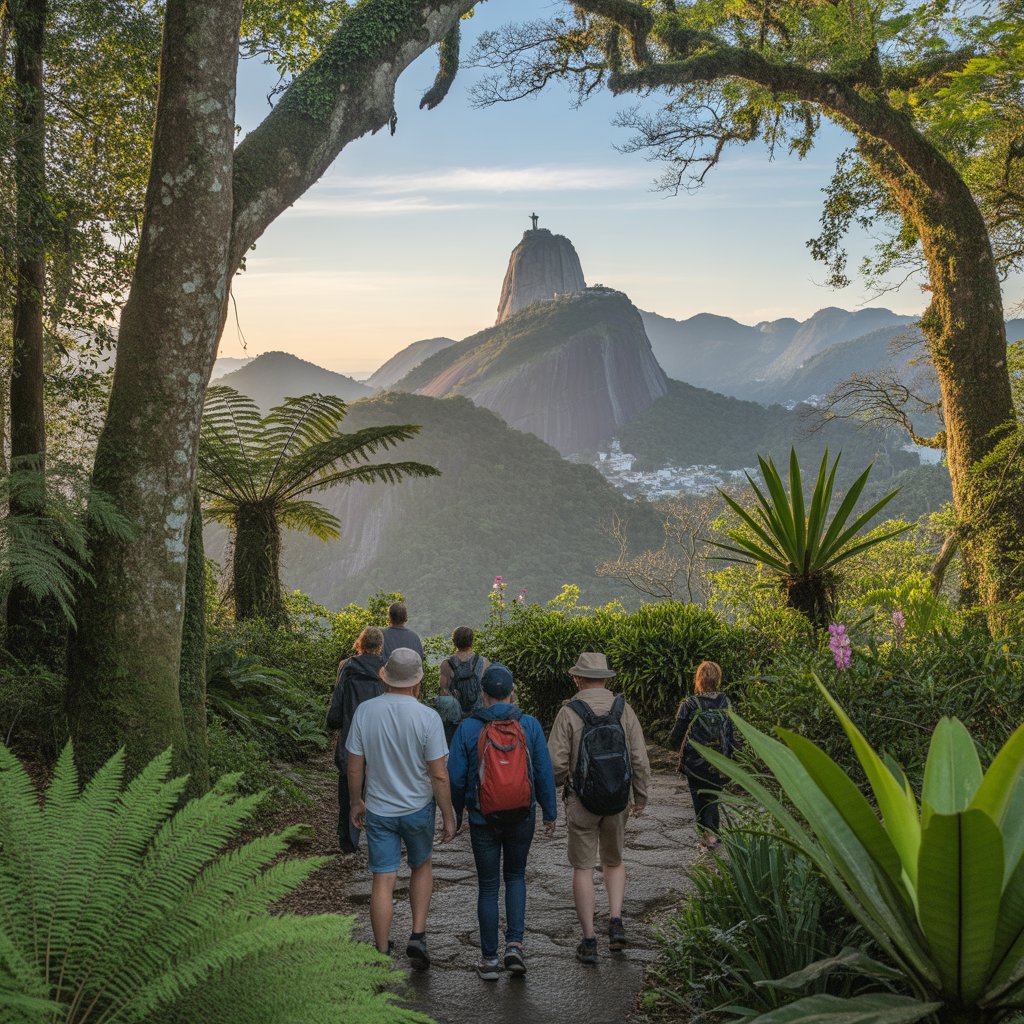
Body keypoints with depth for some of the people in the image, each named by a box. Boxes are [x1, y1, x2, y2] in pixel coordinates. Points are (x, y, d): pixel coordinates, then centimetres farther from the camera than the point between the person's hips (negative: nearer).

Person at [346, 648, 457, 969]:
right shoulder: (427, 718, -17)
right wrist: (449, 817, -3)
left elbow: (354, 767, -3)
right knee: (422, 868, 22)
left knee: (383, 881, 6)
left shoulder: (364, 712, -10)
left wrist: (355, 802, 12)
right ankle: (418, 936, 15)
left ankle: (383, 955, 11)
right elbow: (439, 776, -14)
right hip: (418, 808, -1)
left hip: (378, 810, 1)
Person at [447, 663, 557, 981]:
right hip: (522, 818, 1)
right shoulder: (529, 726, -6)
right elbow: (544, 773, -2)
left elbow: (456, 777, -4)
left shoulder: (468, 728, -9)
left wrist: (454, 815, 9)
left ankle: (489, 959, 15)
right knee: (516, 877, 20)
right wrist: (550, 812, 9)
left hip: (483, 821, -1)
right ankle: (514, 944, 5)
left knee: (488, 886, 10)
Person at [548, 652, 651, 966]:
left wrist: (557, 784, 9)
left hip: (582, 801, -3)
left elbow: (557, 763, -13)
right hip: (618, 800, 3)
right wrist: (641, 795, 11)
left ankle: (589, 941, 5)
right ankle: (615, 922, 7)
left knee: (583, 868, 6)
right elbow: (639, 758, -1)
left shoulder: (569, 713, -11)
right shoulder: (623, 710, -3)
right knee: (614, 861, 21)